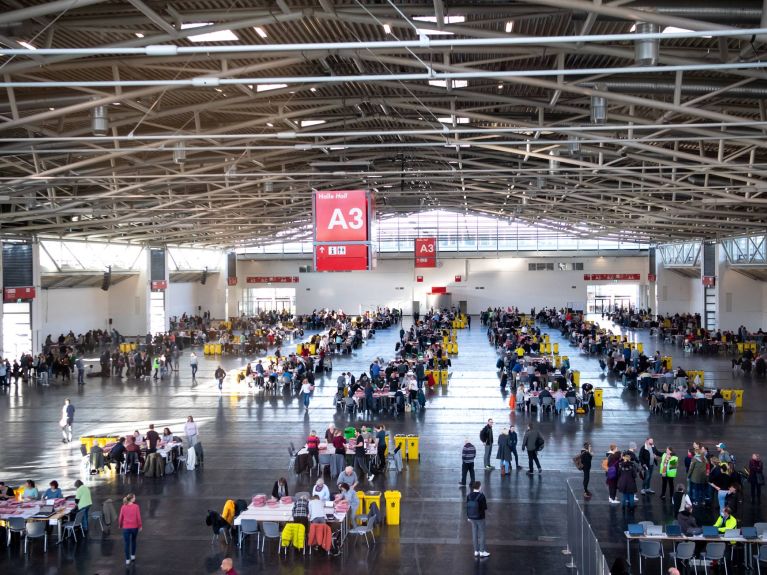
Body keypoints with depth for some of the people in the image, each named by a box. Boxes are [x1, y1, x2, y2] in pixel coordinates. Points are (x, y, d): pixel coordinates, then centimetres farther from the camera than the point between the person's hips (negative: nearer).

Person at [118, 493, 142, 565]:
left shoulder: (123, 507, -5)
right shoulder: (136, 506, -11)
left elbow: (120, 517, 0)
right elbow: (138, 517, -9)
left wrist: (120, 525, 18)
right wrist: (140, 526, 4)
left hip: (126, 528, 0)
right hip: (134, 527, 0)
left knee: (127, 543, 4)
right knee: (133, 541, 23)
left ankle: (127, 559, 4)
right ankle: (133, 556, 32)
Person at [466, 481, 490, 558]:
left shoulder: (469, 496, -4)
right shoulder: (481, 496, -21)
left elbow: (467, 507, 4)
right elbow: (485, 507, -17)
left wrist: (468, 517, 15)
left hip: (472, 518, 5)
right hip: (480, 518, -5)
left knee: (474, 534, 13)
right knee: (481, 534, 7)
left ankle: (476, 551, 22)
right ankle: (482, 552, 13)